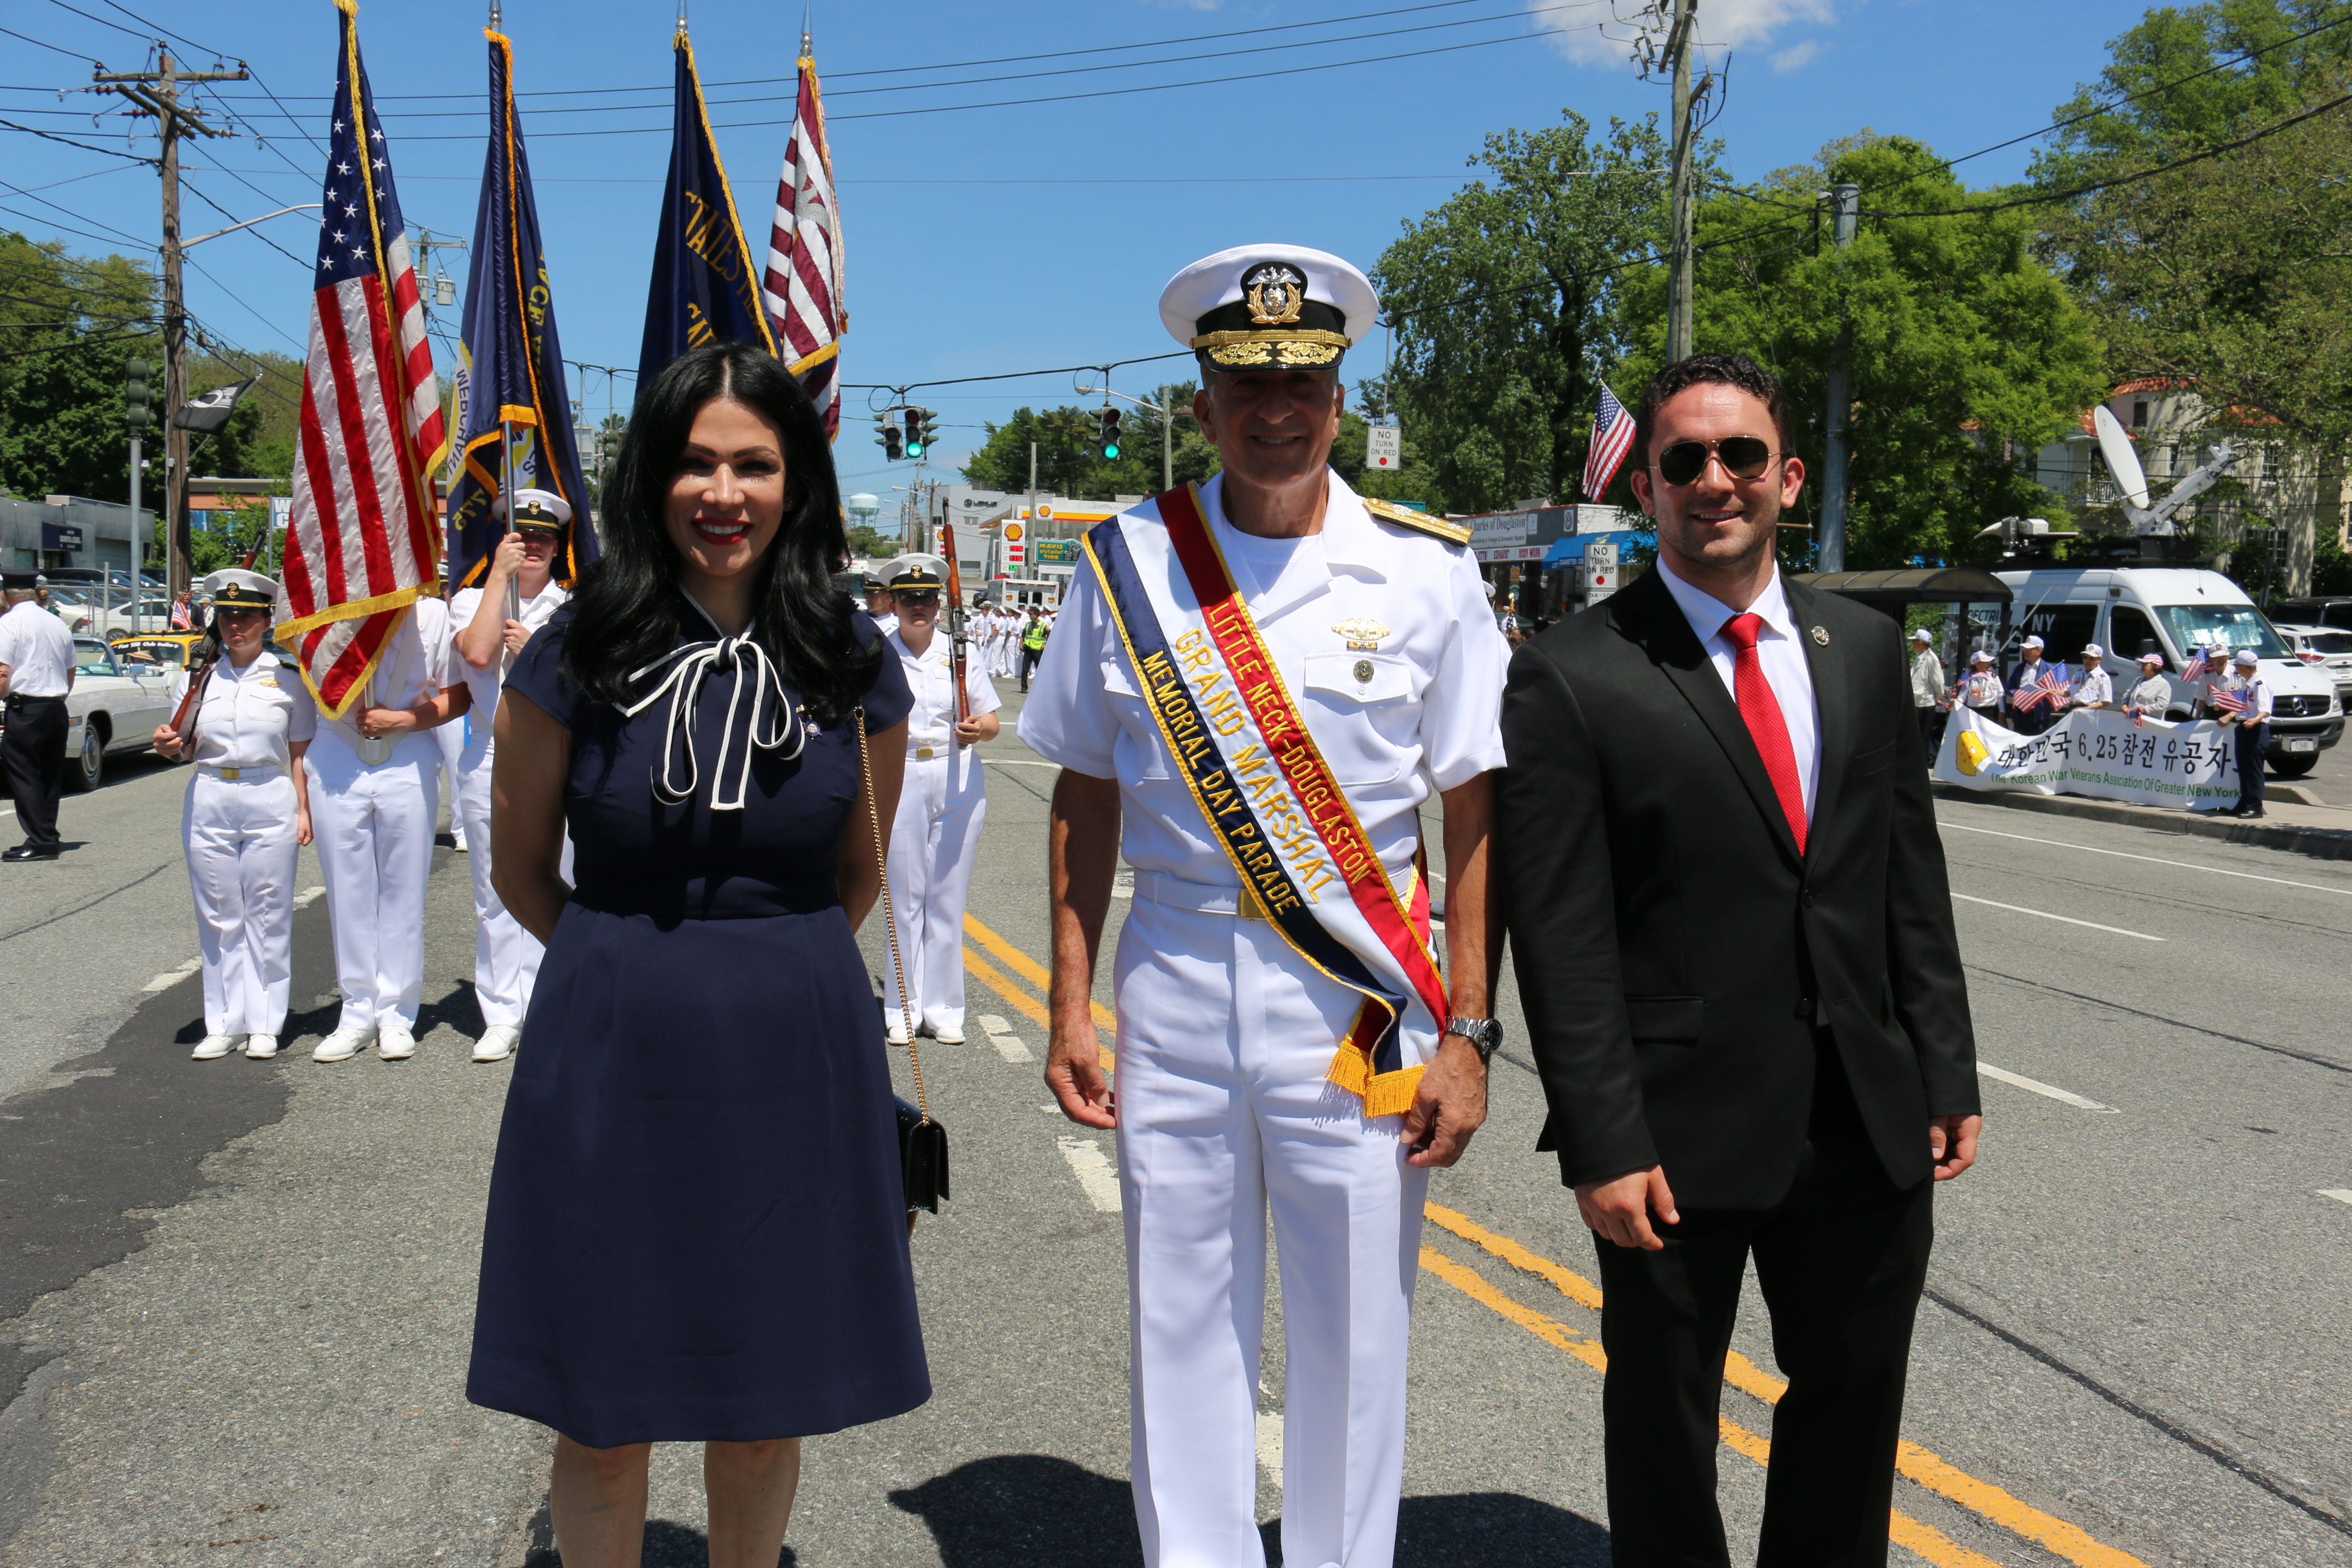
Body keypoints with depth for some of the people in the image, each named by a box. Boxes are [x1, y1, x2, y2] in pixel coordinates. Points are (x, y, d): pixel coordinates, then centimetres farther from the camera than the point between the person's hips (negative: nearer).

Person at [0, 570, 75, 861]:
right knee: (50, 776, 12)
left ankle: (40, 841, -7)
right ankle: (49, 837, 13)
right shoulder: (58, 624, 13)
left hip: (25, 709, -6)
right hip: (58, 709, 7)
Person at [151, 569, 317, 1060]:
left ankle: (264, 1024, 10)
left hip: (271, 802, -2)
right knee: (218, 917, 6)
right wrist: (168, 744, -9)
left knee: (268, 916, 1)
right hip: (209, 802, 2)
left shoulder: (288, 678, 3)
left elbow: (299, 753, 5)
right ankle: (224, 1024, 14)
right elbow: (184, 748, 14)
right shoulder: (197, 677, 9)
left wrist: (303, 811, -1)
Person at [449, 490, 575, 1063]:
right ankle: (500, 1017, 11)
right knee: (495, 896, 4)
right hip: (490, 761, 1)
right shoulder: (471, 601, 11)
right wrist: (499, 576, -8)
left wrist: (534, 651, -11)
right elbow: (478, 653, -11)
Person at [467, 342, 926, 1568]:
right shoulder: (581, 652, -5)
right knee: (602, 1410, 9)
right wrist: (634, 965, 11)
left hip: (795, 1053, 1)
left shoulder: (850, 662, 0)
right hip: (612, 1053, -1)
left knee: (765, 1403, 14)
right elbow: (520, 867, 7)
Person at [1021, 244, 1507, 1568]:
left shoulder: (1426, 572, -1)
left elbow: (1477, 816, -1)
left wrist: (1466, 1033, -5)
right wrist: (1072, 1007, 4)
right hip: (1173, 979, 2)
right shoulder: (1131, 562, 4)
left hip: (1360, 997, -1)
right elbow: (1086, 798, 8)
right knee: (1182, 1323, 11)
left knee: (1355, 1333, 7)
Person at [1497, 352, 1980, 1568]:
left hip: (1869, 1126, 5)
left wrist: (1947, 1073, 7)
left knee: (1855, 1403, 19)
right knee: (1664, 1424, 13)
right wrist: (1603, 1146, -15)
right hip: (1681, 1136, -4)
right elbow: (1561, 941, -13)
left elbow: (1912, 880, 11)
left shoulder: (1866, 648, 7)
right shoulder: (1569, 678, -10)